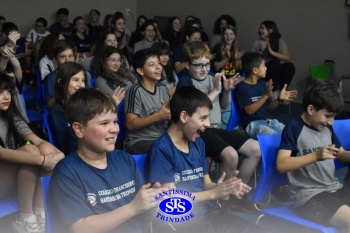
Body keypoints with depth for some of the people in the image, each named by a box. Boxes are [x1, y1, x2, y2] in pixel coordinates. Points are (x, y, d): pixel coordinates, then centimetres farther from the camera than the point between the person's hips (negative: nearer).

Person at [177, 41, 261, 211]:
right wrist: (215, 90, -13)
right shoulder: (185, 82, -3)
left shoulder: (212, 79, 13)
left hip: (215, 128, 7)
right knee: (230, 154, -30)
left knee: (255, 148, -3)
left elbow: (224, 106, 22)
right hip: (198, 131, -7)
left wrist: (227, 90, 2)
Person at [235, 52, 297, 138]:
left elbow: (269, 109, 16)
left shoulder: (262, 84, 13)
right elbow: (249, 110, -16)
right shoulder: (241, 87, -8)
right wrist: (266, 95, -24)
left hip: (269, 121, 7)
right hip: (253, 124, -7)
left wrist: (279, 99, -3)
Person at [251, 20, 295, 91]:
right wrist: (260, 51, -17)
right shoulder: (257, 42, 6)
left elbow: (287, 58, -9)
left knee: (290, 66, -30)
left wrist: (272, 52, -19)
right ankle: (273, 90, -26)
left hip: (279, 70, 1)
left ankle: (281, 90, -15)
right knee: (274, 63, -32)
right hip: (264, 70, -1)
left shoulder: (280, 41, 4)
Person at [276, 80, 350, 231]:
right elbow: (281, 165, -19)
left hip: (335, 189, 8)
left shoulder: (327, 128, 11)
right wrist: (316, 155, -27)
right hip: (308, 195, -8)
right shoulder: (294, 128, -9)